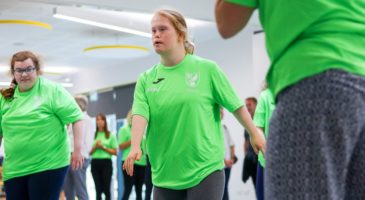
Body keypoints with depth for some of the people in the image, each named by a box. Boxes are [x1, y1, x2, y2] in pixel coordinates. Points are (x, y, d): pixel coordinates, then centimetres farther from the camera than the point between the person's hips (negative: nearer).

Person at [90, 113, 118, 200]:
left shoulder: (111, 135, 3)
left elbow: (115, 152, 1)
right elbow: (89, 152, 9)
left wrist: (103, 147, -8)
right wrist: (95, 147, -9)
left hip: (106, 163, -2)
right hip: (95, 163, 2)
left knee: (106, 189, -3)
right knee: (98, 189, 4)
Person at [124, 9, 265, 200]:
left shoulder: (206, 69, -4)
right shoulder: (146, 79, 4)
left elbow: (236, 105, 3)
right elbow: (140, 114, -8)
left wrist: (255, 133, 10)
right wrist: (135, 146, -24)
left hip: (206, 169, -3)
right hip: (165, 175, 4)